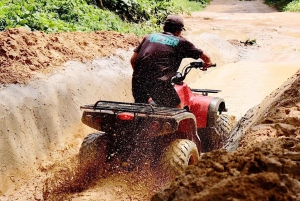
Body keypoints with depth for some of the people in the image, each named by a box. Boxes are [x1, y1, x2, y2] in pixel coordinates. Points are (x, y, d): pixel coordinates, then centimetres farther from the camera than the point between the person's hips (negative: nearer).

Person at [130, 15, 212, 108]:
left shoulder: (150, 37, 21)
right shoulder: (180, 42, 13)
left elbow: (133, 60, 16)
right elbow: (206, 58, 18)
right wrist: (207, 63, 41)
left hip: (138, 80, 4)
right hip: (159, 83, -4)